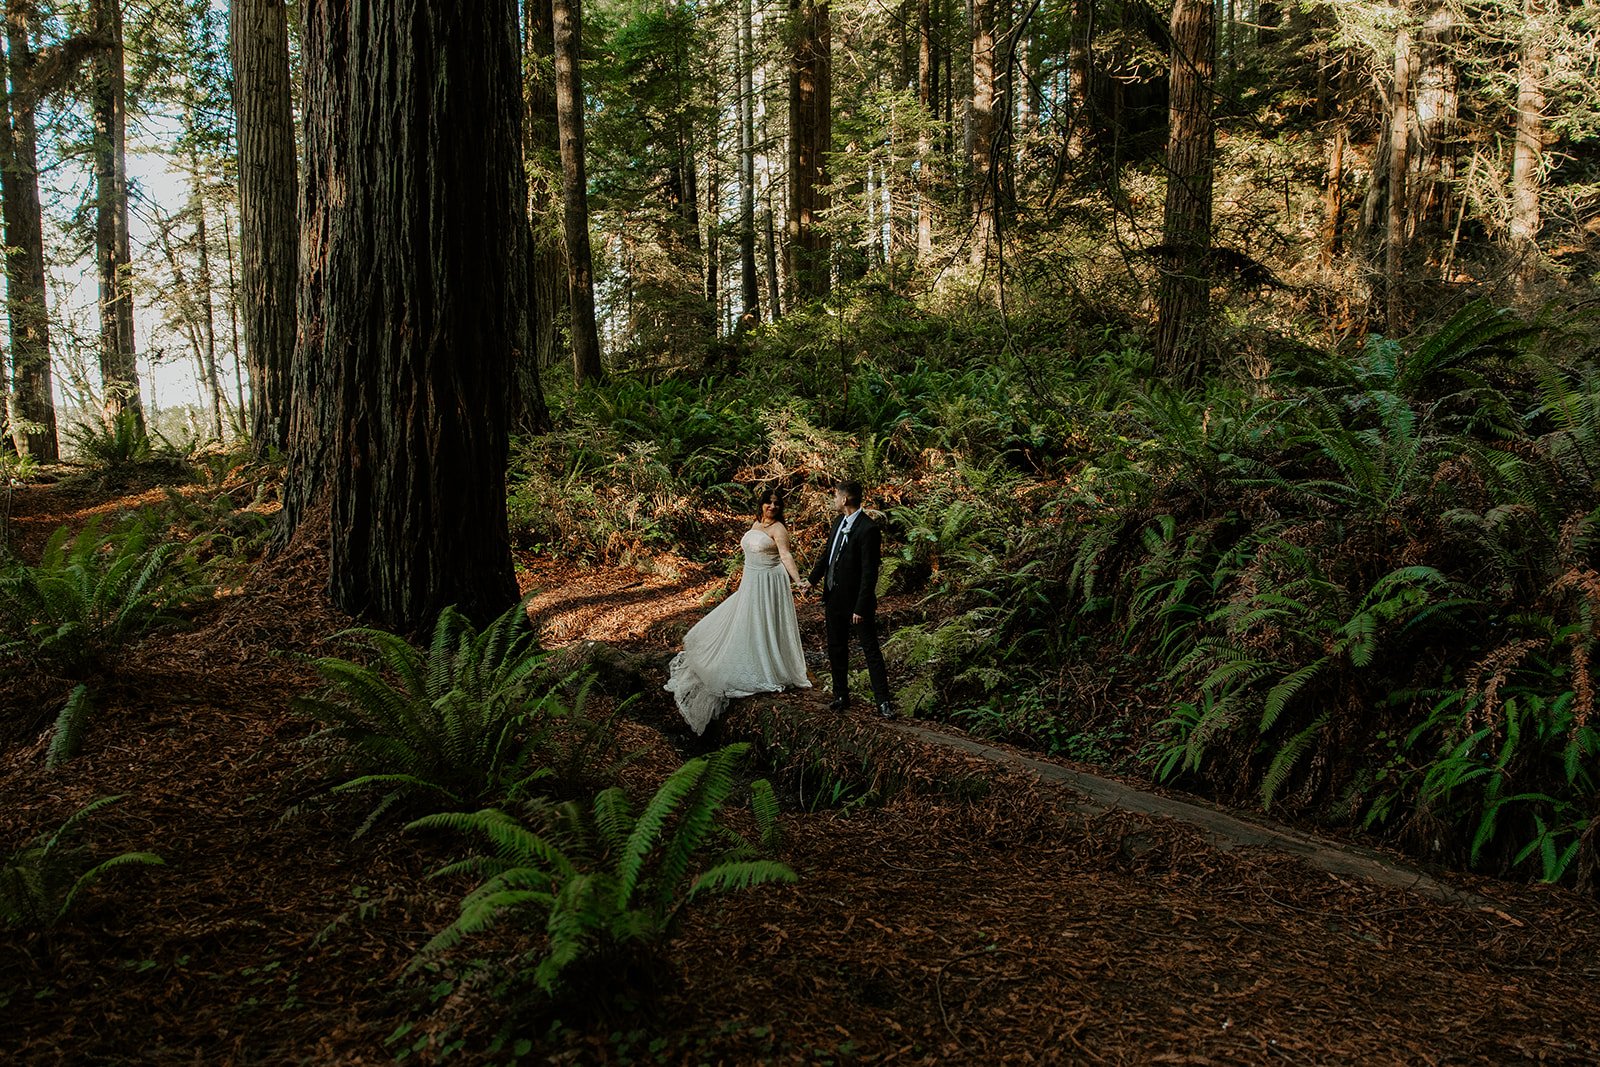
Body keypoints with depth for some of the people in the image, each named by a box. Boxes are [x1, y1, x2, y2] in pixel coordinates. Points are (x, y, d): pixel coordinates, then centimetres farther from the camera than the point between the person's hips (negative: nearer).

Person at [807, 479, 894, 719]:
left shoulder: (868, 529, -19)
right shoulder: (840, 522, 7)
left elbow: (869, 573, -20)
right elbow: (826, 555, 18)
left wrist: (861, 608, -21)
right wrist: (811, 580, 11)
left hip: (857, 602, -8)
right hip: (835, 600, 8)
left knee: (871, 651, 0)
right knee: (836, 650, 16)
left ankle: (883, 701, 6)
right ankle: (841, 695, 29)